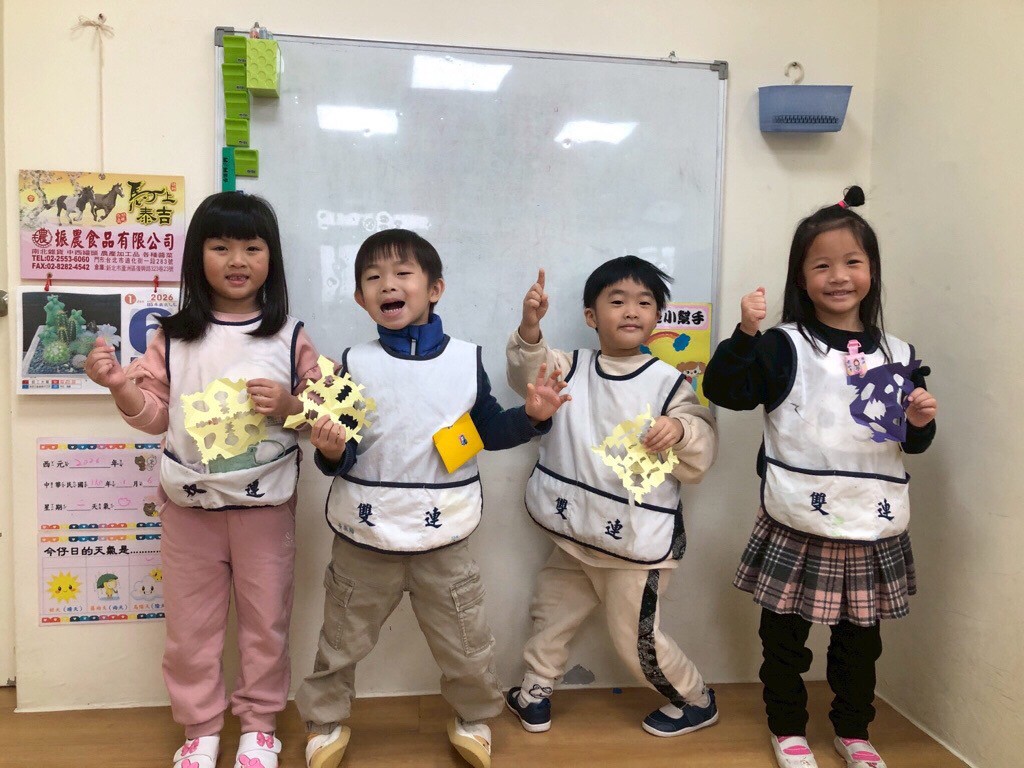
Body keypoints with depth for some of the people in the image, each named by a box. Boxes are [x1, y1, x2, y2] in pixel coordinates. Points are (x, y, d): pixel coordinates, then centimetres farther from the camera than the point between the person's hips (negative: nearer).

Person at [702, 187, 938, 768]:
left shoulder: (899, 355, 6)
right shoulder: (785, 347, -6)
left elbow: (912, 442, 15)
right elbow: (725, 390, -18)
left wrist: (921, 423, -6)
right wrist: (746, 332, -28)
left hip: (873, 527, 4)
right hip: (797, 524, -3)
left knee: (860, 638, 18)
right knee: (785, 634, 11)